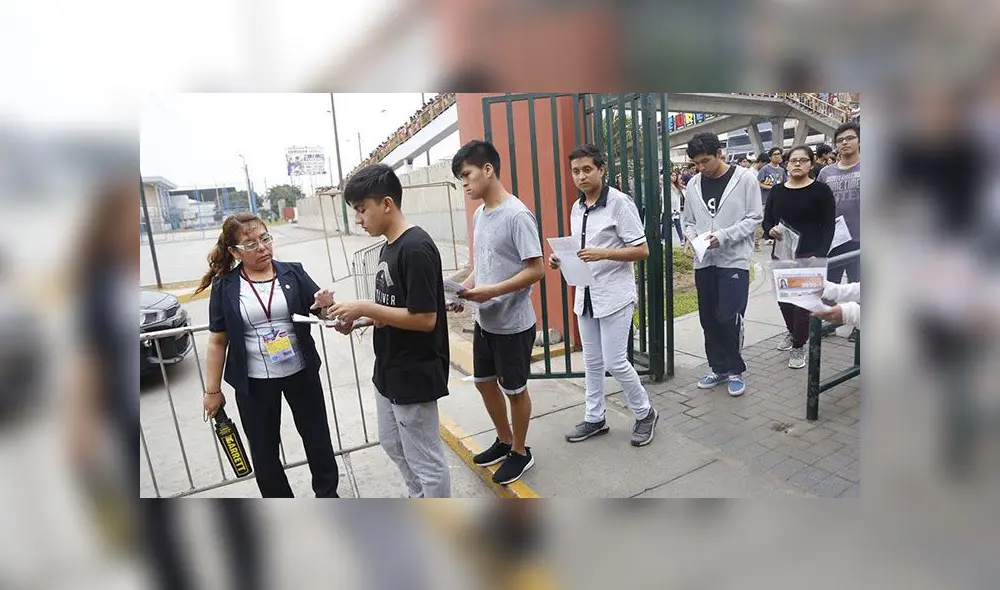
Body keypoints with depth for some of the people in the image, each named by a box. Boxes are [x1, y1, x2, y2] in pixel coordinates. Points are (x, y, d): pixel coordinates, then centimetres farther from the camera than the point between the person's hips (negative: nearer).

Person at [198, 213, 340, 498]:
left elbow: (322, 312, -1)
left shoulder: (292, 273, -4)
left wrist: (327, 305, -25)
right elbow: (218, 341, 0)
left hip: (301, 373, 1)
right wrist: (212, 390, 1)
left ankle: (327, 493, 39)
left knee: (317, 435, 16)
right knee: (263, 448, 14)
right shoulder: (225, 286, -5)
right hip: (254, 382, -1)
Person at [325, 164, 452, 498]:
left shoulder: (416, 248, -23)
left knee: (426, 460, 8)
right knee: (393, 444, 26)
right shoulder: (389, 247, 7)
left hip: (414, 375, -10)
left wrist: (365, 308, -21)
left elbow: (424, 318, -26)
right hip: (389, 371, 10)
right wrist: (361, 320, 1)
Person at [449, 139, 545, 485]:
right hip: (484, 320, 8)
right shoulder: (479, 215, 7)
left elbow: (537, 270, -20)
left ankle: (520, 452, 31)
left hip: (514, 323, -8)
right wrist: (464, 289, -2)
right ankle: (504, 441, 41)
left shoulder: (517, 215, -19)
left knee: (514, 389, 9)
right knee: (484, 381, 19)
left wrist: (493, 291, -27)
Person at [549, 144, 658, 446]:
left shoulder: (619, 202, -11)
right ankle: (594, 418, 29)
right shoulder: (576, 208, 10)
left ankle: (645, 413, 21)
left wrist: (603, 254, -25)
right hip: (585, 295, 7)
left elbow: (642, 251, -12)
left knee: (614, 361, -3)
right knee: (592, 361, 14)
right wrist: (560, 258, -1)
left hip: (614, 295, -7)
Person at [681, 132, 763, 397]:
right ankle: (719, 368, 25)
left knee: (729, 318, -7)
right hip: (704, 261, 4)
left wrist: (723, 236, -18)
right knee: (709, 319, 9)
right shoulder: (693, 184, 8)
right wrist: (692, 237, -8)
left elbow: (754, 218, -5)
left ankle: (735, 370, 14)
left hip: (734, 260, -4)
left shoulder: (745, 178, -4)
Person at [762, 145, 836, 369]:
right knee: (783, 298, 11)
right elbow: (766, 221, 9)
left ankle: (799, 346, 12)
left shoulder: (821, 190, -2)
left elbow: (828, 227, -5)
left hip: (809, 256, -4)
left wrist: (819, 255, -17)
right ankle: (793, 332, 38)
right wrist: (771, 230, -14)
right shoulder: (777, 191, 8)